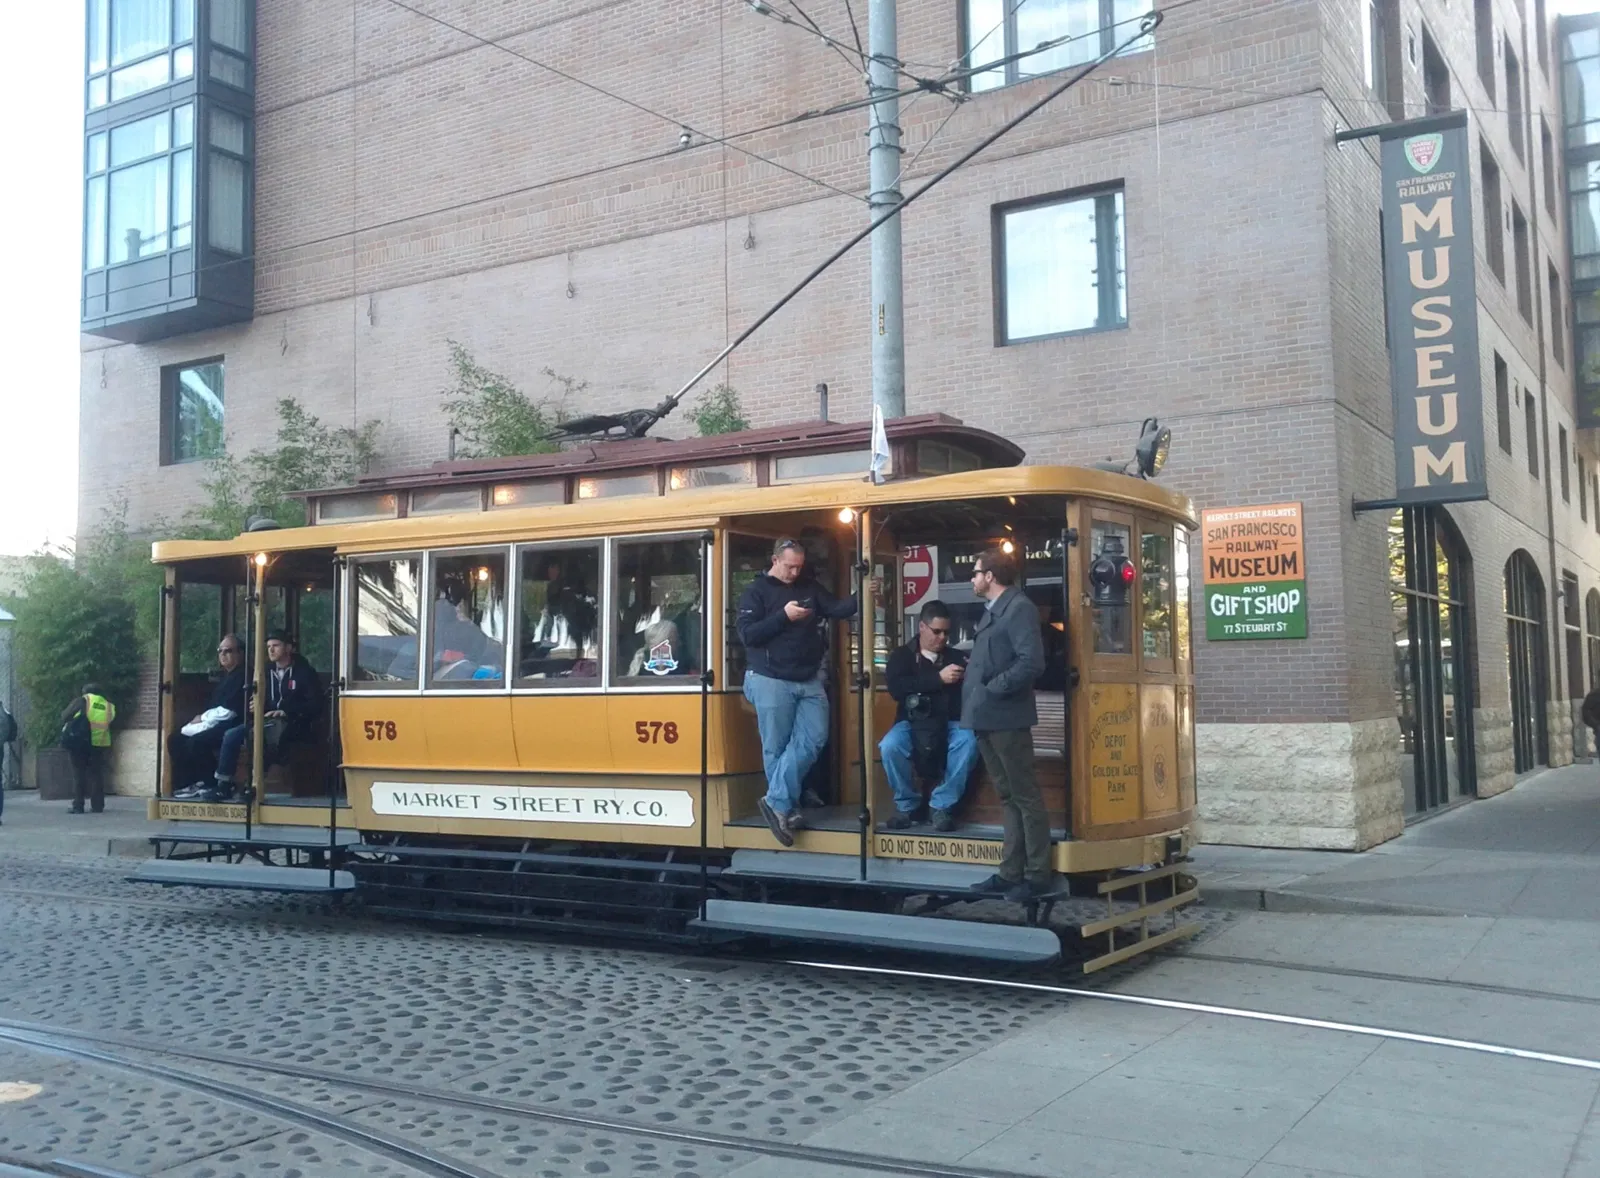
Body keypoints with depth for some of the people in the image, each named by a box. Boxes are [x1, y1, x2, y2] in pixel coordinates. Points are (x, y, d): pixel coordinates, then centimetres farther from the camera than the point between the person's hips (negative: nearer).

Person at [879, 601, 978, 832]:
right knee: (890, 746, -32)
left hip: (949, 723, 1)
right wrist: (938, 678, -17)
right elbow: (896, 688, -11)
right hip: (912, 722, -1)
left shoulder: (957, 657, 14)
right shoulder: (902, 656, 9)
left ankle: (942, 806, -18)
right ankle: (907, 805, -8)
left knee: (968, 742, -32)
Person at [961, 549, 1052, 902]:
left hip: (1006, 717, -10)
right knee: (1008, 797, 13)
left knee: (1025, 797, -1)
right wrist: (973, 668, 2)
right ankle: (1011, 872, 19)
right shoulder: (991, 610, 16)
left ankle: (1037, 875, 6)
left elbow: (1032, 662, -22)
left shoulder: (1019, 607, -12)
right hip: (986, 717, 10)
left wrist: (993, 688, -17)